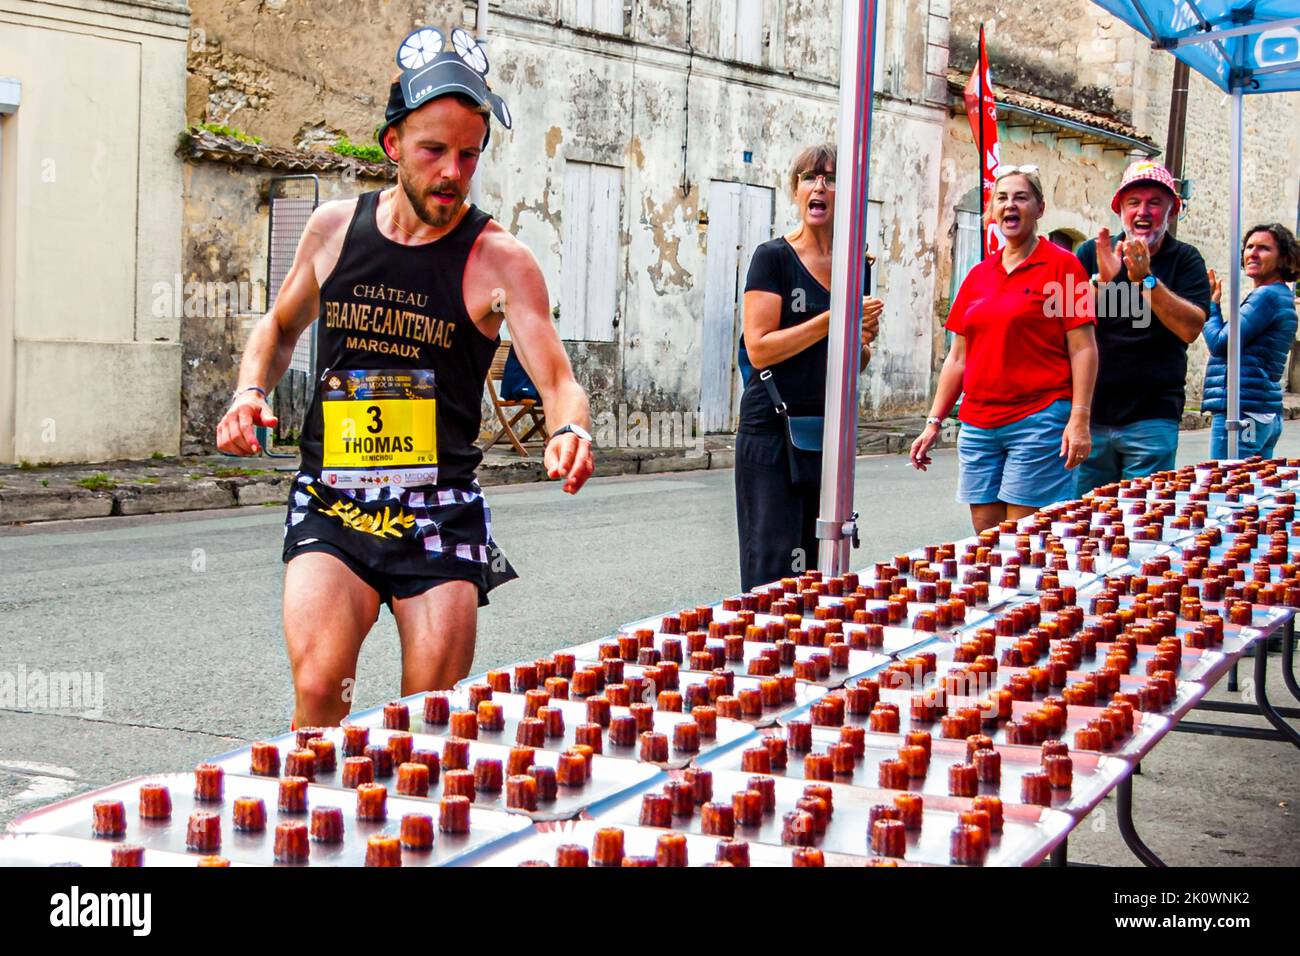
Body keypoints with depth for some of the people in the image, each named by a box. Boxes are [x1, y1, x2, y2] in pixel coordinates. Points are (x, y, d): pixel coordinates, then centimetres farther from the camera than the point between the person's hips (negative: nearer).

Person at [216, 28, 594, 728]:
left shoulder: (499, 260, -5)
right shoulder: (333, 228, 5)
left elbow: (557, 381, -14)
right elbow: (280, 326, 22)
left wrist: (570, 431, -37)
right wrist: (251, 393, 2)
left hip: (439, 511, -1)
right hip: (330, 501, 2)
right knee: (318, 691, -17)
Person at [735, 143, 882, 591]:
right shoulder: (773, 257, -5)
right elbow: (759, 348, -14)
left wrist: (863, 341, -1)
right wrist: (835, 320, -16)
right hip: (772, 431, -6)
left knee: (821, 566, 10)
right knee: (773, 567, -6)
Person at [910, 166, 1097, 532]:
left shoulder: (1061, 265, -1)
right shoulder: (978, 275, 14)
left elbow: (1082, 348, -6)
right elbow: (958, 356, 17)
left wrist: (1079, 419, -15)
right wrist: (934, 422, 12)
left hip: (1039, 421, -5)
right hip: (978, 424, 5)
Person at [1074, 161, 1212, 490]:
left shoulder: (1185, 260, 3)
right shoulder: (1092, 253, 6)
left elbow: (1191, 328, -11)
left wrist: (1146, 279, -19)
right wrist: (1102, 280, -20)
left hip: (1151, 417, -1)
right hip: (1091, 413, 1)